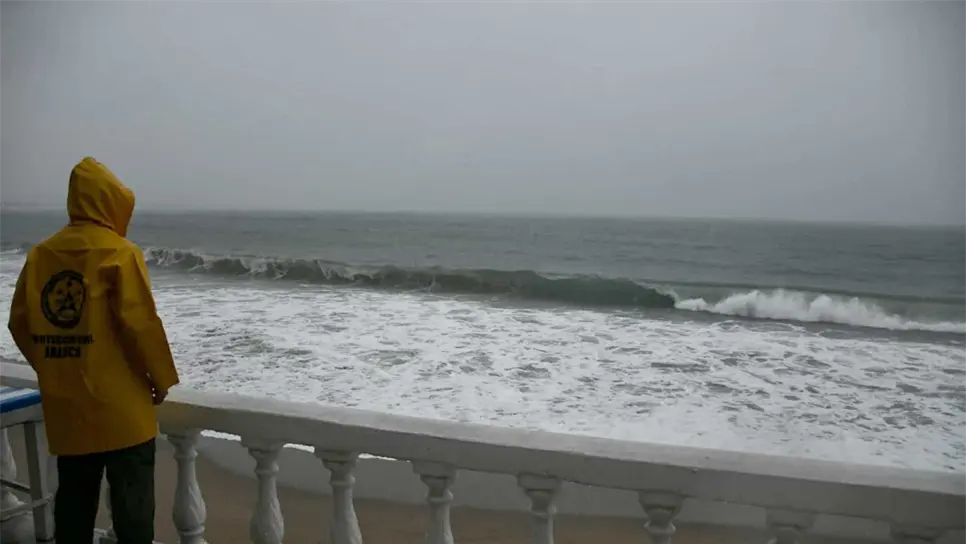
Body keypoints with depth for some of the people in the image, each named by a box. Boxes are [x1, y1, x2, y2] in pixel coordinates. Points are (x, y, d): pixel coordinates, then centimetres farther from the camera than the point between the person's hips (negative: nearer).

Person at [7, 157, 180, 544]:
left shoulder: (40, 254, 5)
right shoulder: (119, 253, -12)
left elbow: (20, 323, 8)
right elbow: (140, 324, -16)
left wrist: (53, 371, 20)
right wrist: (162, 378, -4)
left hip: (64, 404, 6)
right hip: (119, 405, -6)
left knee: (74, 496, 18)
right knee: (132, 499, 4)